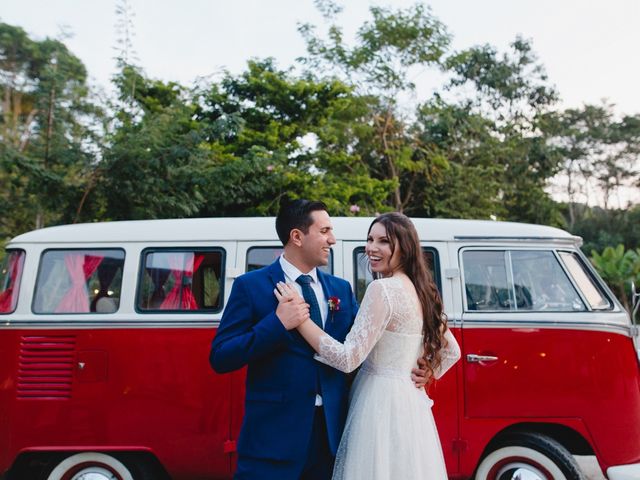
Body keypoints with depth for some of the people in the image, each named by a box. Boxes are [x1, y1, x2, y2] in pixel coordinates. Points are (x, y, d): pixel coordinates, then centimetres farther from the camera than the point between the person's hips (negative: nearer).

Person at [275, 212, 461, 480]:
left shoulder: (383, 288, -17)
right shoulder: (420, 290, 9)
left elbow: (348, 358, -22)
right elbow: (451, 352, 17)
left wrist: (298, 316, -20)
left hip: (381, 405, -9)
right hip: (410, 402, 9)